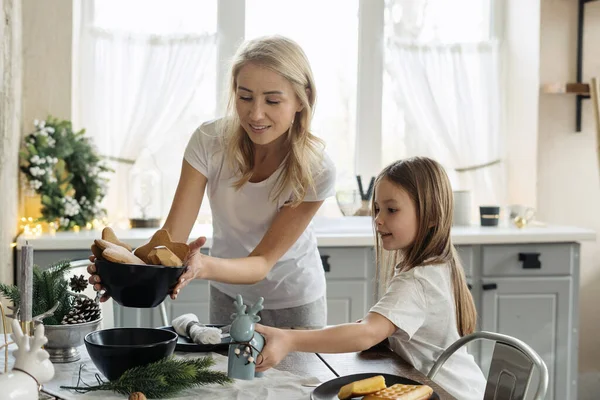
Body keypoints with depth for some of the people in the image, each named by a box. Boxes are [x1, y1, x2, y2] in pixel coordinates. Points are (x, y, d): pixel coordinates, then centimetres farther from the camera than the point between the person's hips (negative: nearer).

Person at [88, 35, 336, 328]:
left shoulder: (316, 171, -27)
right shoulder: (210, 142, -23)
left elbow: (262, 262, -28)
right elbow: (171, 237, -25)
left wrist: (203, 266, -48)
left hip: (293, 301, -2)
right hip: (228, 295, 2)